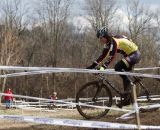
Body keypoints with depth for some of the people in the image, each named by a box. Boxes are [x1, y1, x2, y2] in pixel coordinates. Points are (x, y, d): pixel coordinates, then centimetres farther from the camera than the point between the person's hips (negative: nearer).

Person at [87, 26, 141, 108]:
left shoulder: (114, 41, -24)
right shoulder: (108, 43, 5)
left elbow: (111, 57, -34)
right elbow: (103, 56, 10)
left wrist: (102, 68, -42)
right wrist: (93, 65, 3)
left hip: (135, 54, -10)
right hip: (129, 55, 10)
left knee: (117, 67, -25)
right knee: (124, 76, 7)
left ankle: (129, 83, -12)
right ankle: (127, 99, 10)